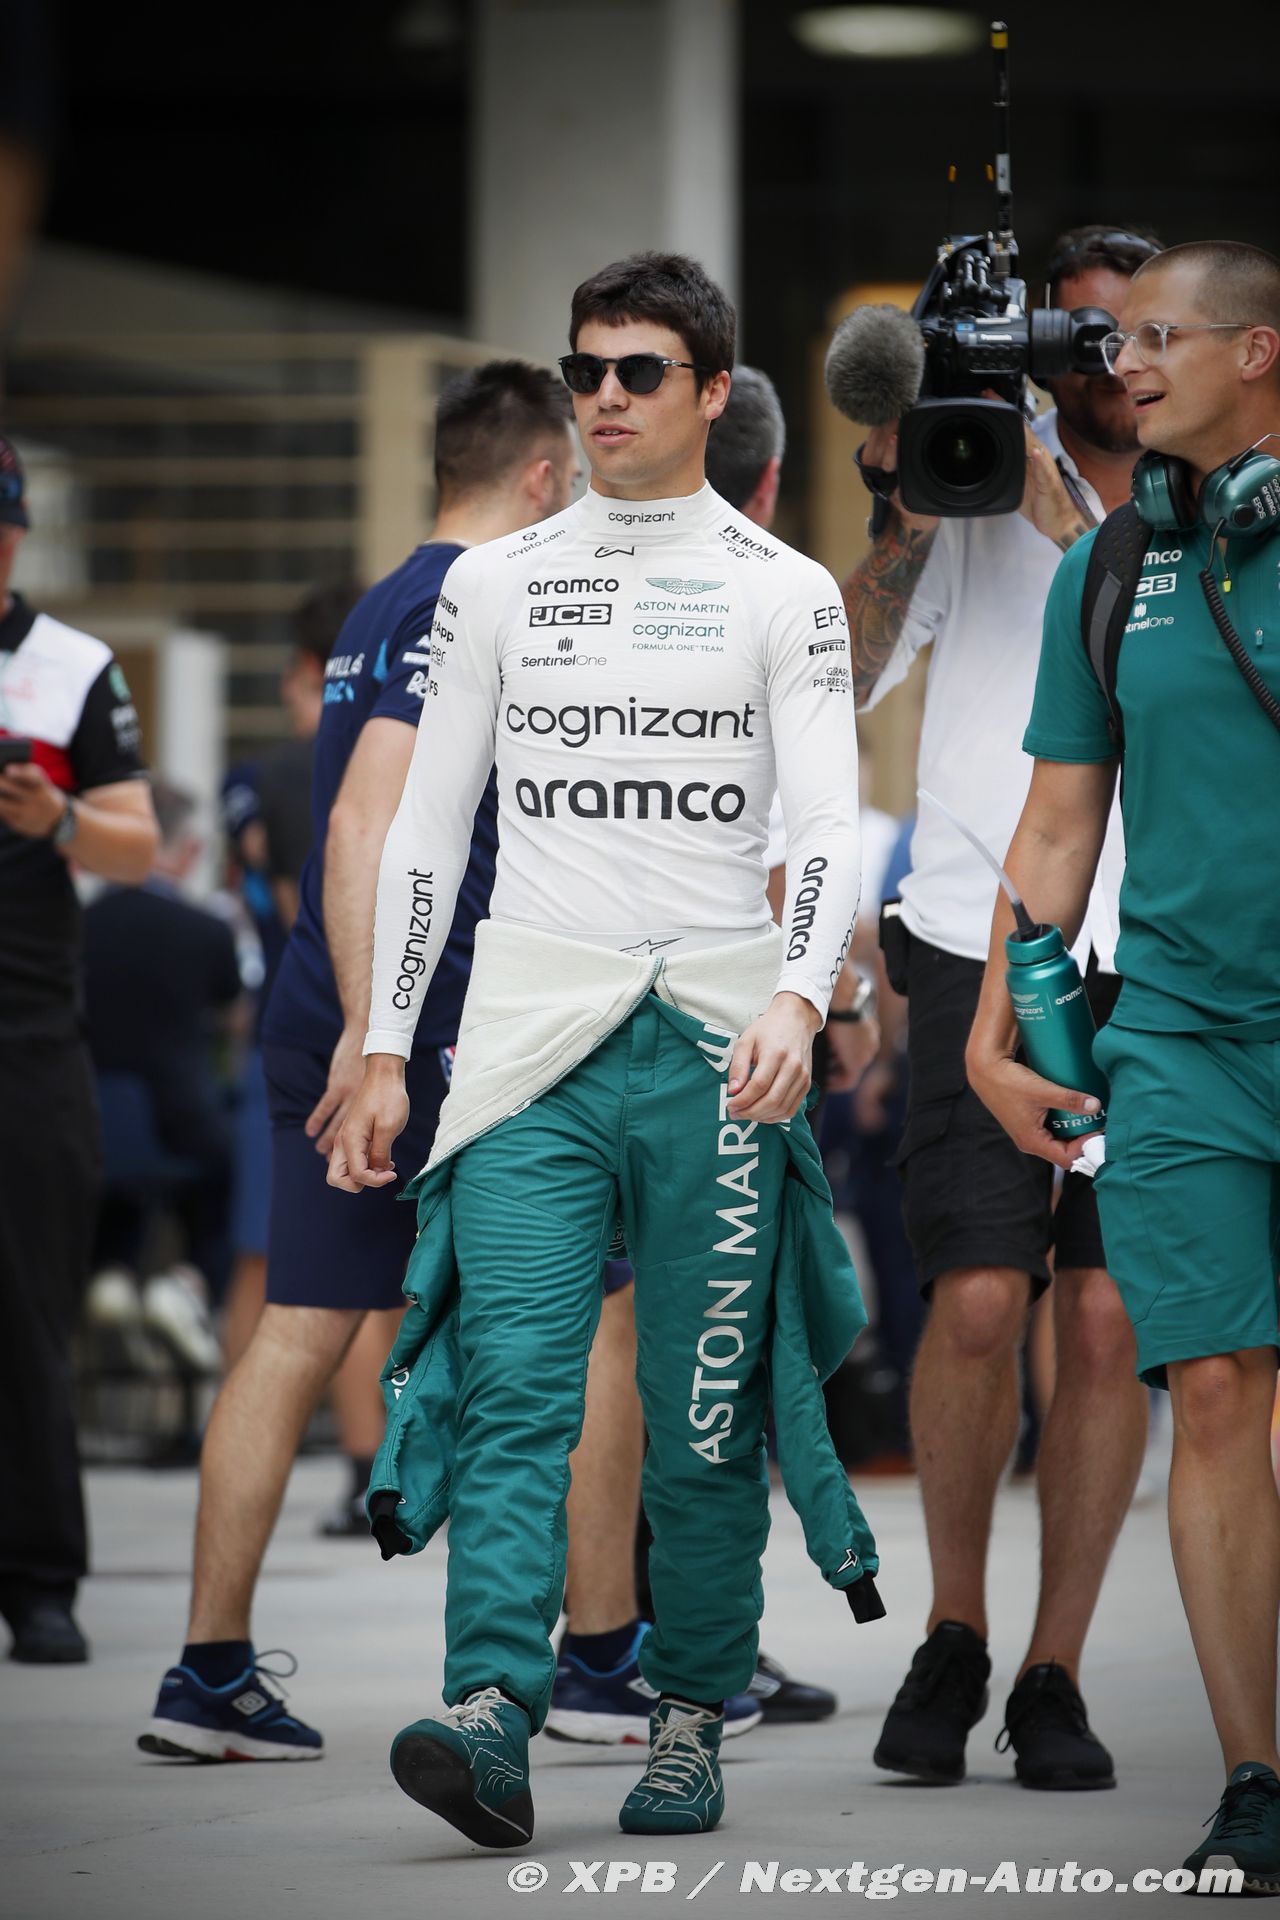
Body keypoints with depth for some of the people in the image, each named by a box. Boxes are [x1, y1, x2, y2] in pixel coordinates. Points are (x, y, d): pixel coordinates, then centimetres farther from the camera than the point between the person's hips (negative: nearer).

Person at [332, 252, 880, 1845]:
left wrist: (795, 1002, -21)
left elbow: (826, 824, -3)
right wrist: (382, 1052, 9)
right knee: (512, 1381, -13)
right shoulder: (496, 582, 12)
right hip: (532, 1041, 1)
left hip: (716, 1043, -1)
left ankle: (691, 1721, 11)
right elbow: (424, 825, 14)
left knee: (703, 1411, 1)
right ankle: (493, 1718, -24)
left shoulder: (782, 592, 6)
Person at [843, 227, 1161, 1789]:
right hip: (985, 948, -2)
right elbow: (833, 689, 1)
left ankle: (1054, 1676, 5)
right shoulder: (973, 494, 5)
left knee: (1105, 1315, -5)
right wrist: (905, 524, -12)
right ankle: (951, 1639, 8)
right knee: (977, 1297, -12)